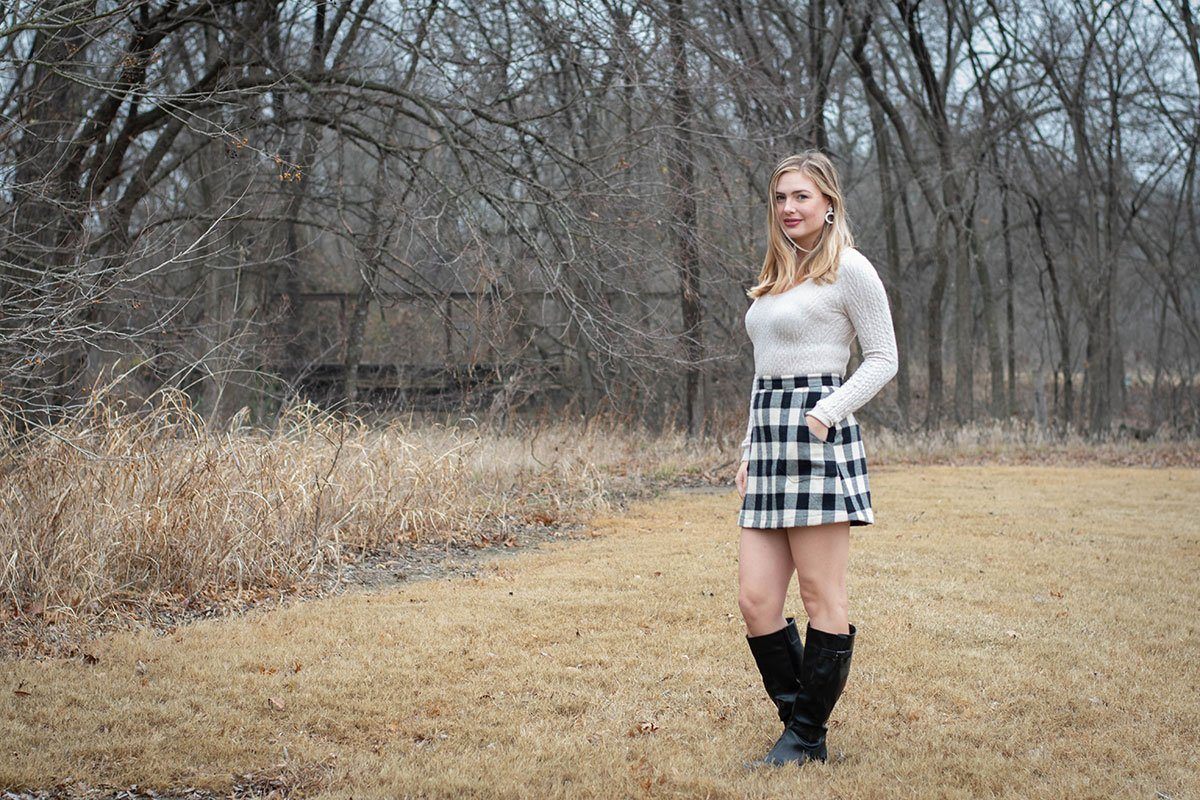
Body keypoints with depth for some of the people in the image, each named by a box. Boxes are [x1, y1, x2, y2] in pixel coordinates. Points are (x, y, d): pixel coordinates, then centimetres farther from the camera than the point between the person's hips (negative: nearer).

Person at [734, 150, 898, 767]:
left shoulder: (848, 269, -2)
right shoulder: (776, 278, 20)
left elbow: (883, 359, -4)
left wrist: (826, 411, -16)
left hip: (817, 437, -8)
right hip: (768, 438, 8)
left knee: (822, 596, -2)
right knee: (755, 598, 2)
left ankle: (806, 738, 5)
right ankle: (799, 719, 14)